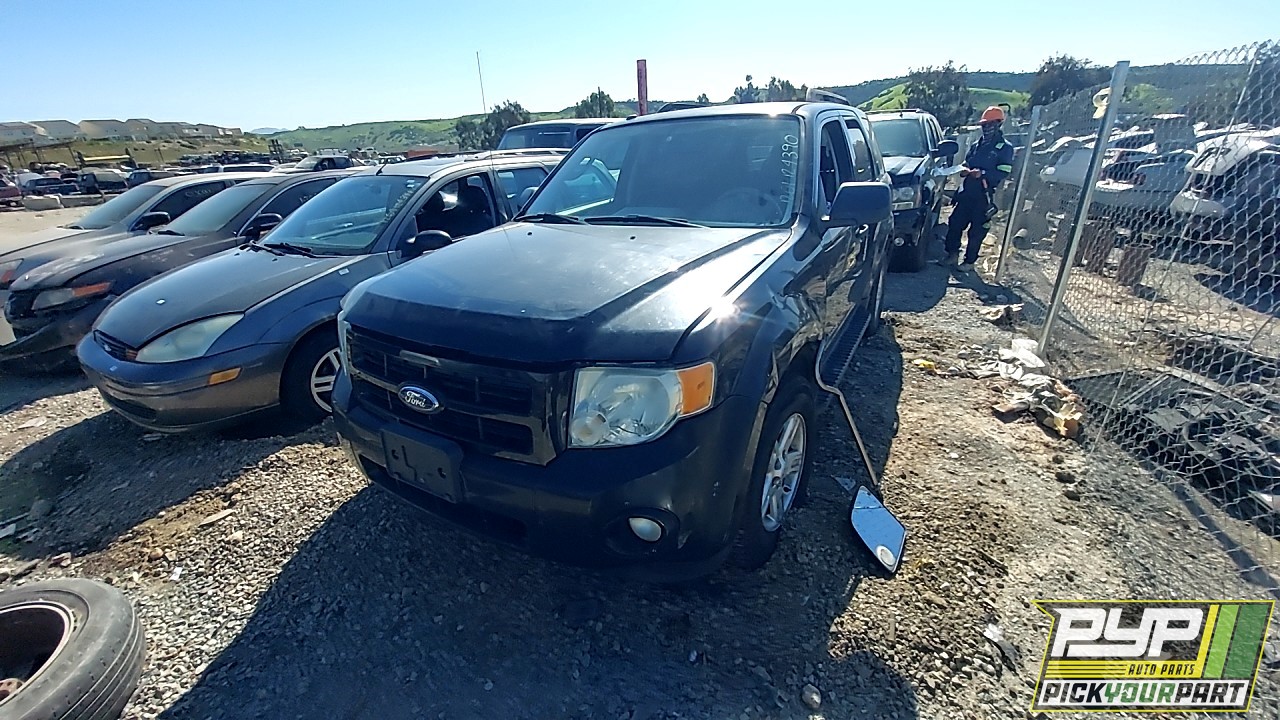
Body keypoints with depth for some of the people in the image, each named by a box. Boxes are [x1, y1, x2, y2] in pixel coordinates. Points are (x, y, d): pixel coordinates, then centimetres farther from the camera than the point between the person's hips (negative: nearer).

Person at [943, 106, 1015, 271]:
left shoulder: (1005, 148, -2)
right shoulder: (977, 145, 16)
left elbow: (1003, 173, -10)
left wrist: (982, 173, -23)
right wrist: (964, 169, -3)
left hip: (984, 196, -5)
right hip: (967, 192, 6)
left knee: (976, 231, 0)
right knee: (955, 223, 3)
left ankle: (969, 261, 9)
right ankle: (952, 254, 15)